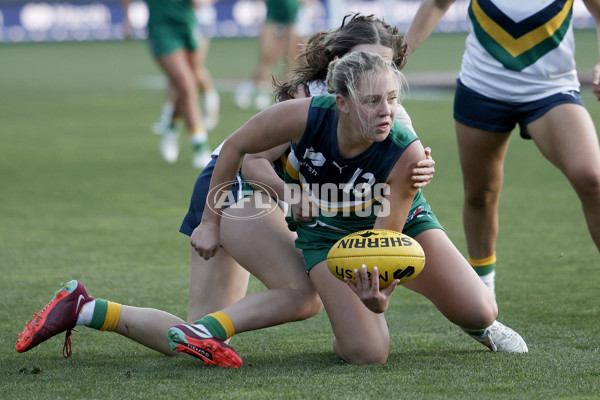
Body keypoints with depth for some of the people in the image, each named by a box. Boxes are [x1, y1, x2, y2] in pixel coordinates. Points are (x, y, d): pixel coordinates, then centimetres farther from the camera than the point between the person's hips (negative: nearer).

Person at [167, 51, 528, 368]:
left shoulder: (407, 153, -33)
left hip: (401, 222, 1)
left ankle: (478, 325, 25)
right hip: (327, 233, -1)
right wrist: (211, 222, -8)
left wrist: (380, 296, -47)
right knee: (368, 355, -21)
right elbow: (235, 147, -16)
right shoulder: (305, 117, -34)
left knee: (480, 312, -14)